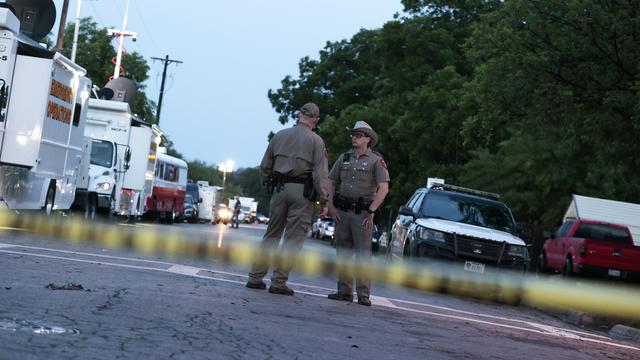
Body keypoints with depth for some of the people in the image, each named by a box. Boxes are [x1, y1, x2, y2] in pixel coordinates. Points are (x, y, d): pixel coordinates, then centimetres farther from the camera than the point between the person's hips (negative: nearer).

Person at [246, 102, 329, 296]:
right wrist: (324, 201, -5)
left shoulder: (279, 135, 10)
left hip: (279, 189, 4)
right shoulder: (316, 141, -2)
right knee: (293, 238, 0)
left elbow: (264, 166, 11)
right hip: (302, 192, -4)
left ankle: (255, 278, 11)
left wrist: (270, 184, 22)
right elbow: (321, 174, -8)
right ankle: (279, 282, -2)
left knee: (271, 235, 12)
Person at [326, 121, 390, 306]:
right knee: (343, 252, 7)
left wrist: (371, 211, -13)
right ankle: (344, 291, 14)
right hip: (342, 211, 5)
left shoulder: (376, 160, -1)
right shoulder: (344, 158, 12)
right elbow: (331, 182, 16)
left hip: (362, 213, -5)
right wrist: (331, 206, 5)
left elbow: (383, 188, -9)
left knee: (363, 254, -7)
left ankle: (364, 294, -6)